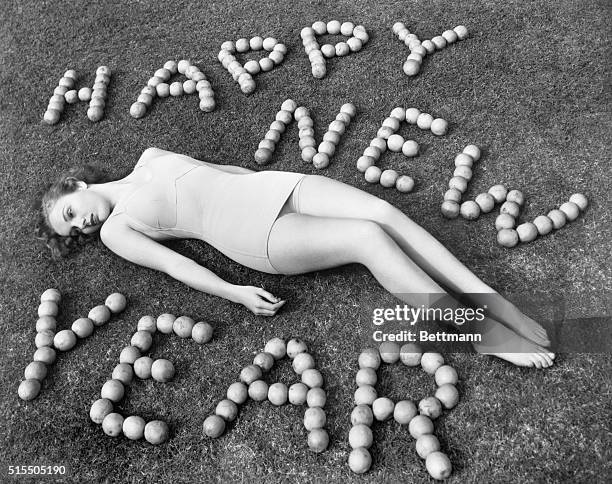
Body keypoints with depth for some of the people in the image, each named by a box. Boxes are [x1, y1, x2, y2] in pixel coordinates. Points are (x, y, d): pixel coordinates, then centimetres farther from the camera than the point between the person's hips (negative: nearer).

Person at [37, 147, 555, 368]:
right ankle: (486, 336, -21)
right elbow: (173, 263, -2)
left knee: (384, 211, -18)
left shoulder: (149, 156, 26)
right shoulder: (115, 231, 10)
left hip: (268, 185, 6)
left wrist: (258, 176, 19)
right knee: (369, 238, -26)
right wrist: (235, 293, -12)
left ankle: (497, 304, -15)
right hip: (252, 233, -6)